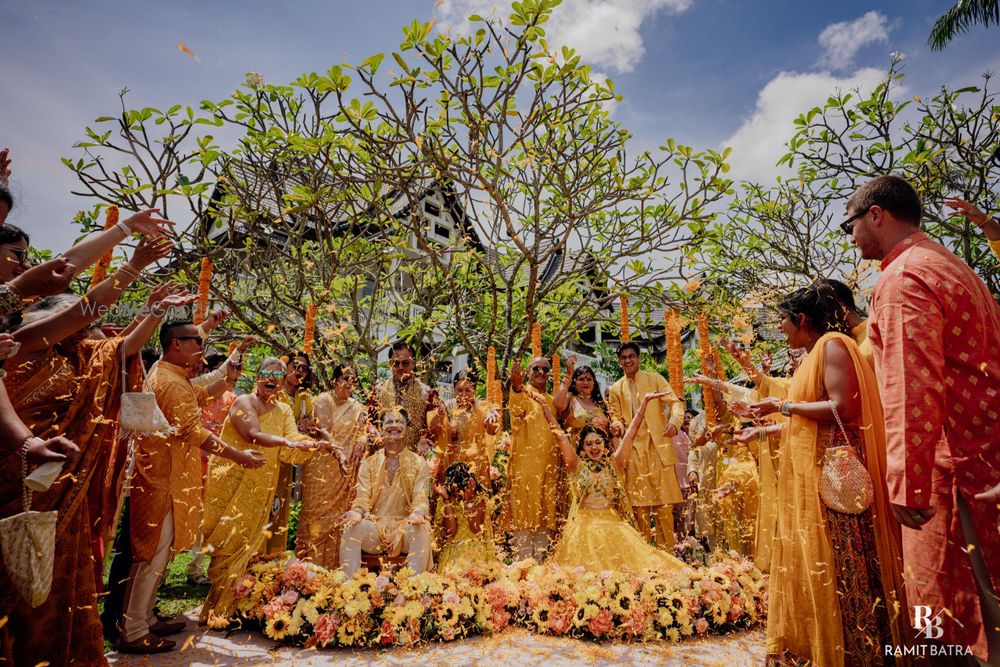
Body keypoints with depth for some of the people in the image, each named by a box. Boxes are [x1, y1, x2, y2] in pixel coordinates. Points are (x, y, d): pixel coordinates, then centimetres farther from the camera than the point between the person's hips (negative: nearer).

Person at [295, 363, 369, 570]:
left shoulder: (357, 408, 9)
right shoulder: (323, 400, -4)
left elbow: (362, 433, 6)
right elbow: (324, 430, -13)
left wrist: (361, 443, -16)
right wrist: (339, 453, -22)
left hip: (345, 468, 4)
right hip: (322, 465, -4)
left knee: (339, 513, 6)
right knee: (317, 510, 1)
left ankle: (333, 563, 16)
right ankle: (309, 559, 14)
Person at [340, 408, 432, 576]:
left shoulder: (419, 463, 7)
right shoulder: (369, 463, 12)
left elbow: (421, 498, -4)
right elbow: (363, 496, 1)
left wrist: (417, 513, -28)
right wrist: (357, 511, -23)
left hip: (406, 526, -1)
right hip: (374, 525, 2)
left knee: (422, 528, -34)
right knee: (352, 527, -29)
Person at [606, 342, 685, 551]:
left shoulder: (654, 378, 6)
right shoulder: (616, 389, 12)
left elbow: (675, 401, -2)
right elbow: (616, 416, 14)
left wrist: (674, 421, -22)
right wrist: (617, 424, -10)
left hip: (659, 446, -2)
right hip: (633, 449, 2)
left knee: (664, 501, 0)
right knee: (639, 502, 5)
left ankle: (666, 550, 12)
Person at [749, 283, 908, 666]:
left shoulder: (832, 344, -11)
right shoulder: (813, 354, 16)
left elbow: (842, 408, -21)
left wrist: (784, 407, -14)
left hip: (832, 469, -10)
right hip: (810, 469, 10)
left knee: (837, 562, -1)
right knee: (812, 560, 15)